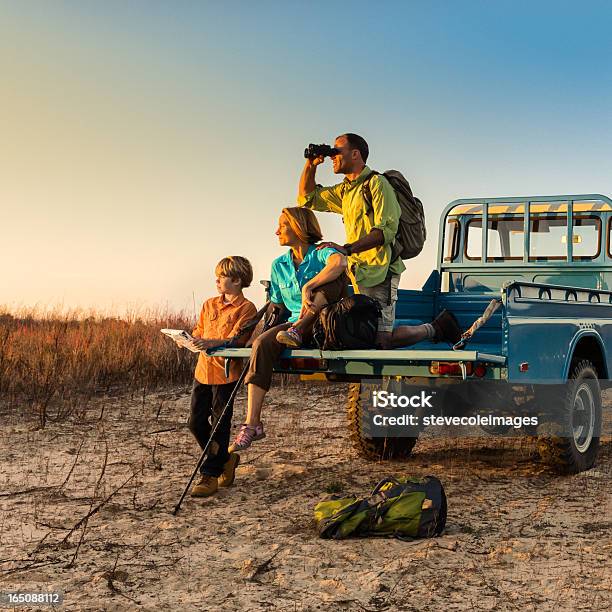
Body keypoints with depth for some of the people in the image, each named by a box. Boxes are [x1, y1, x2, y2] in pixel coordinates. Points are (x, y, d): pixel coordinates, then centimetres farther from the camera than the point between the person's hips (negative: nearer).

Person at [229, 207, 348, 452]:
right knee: (262, 343, -29)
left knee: (336, 275, -28)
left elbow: (340, 262, -31)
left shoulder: (321, 253, -5)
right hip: (295, 322, 4)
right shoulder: (279, 265, 14)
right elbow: (276, 306, 18)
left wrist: (308, 287, -38)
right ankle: (252, 424, -35)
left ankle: (297, 330, -27)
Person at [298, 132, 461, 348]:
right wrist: (311, 165, 13)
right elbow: (307, 198, 27)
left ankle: (435, 328, 7)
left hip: (380, 271, -9)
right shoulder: (345, 190, 18)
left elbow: (386, 230, -18)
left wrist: (347, 249, -26)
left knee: (380, 340, -14)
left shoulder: (376, 183, -8)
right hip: (359, 272, 9)